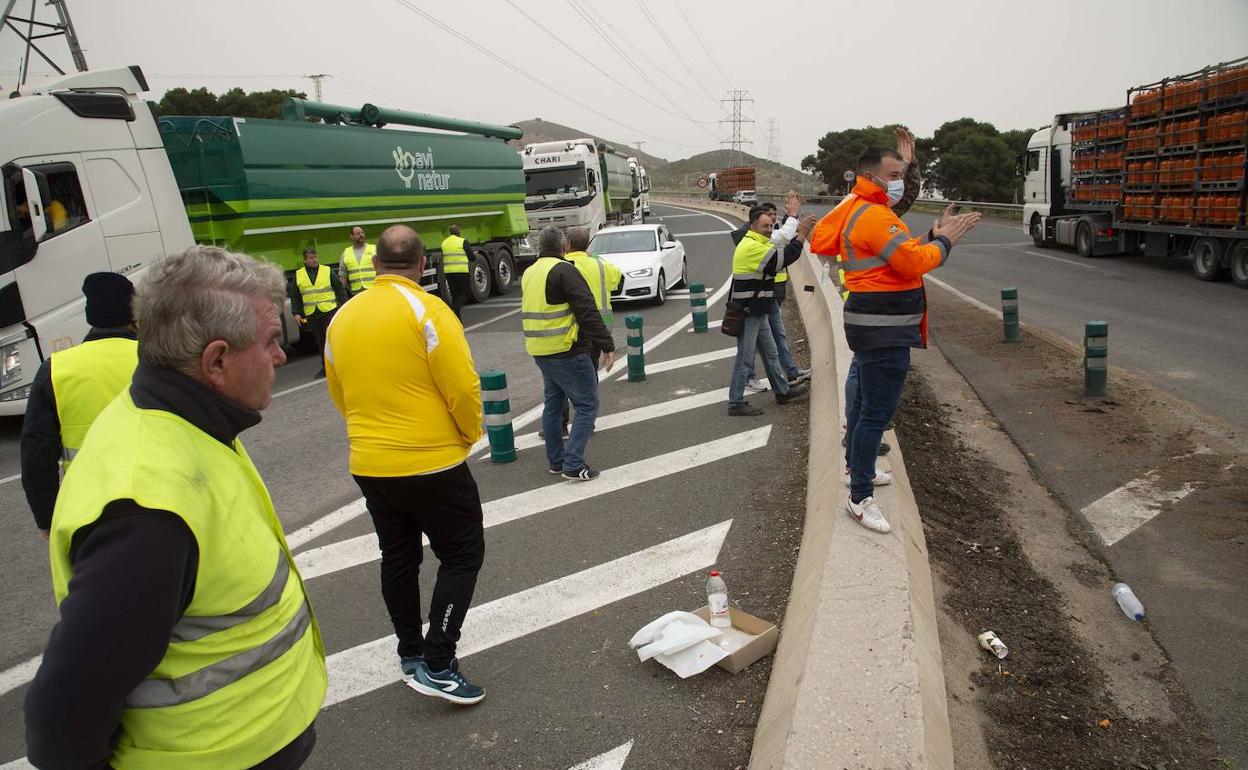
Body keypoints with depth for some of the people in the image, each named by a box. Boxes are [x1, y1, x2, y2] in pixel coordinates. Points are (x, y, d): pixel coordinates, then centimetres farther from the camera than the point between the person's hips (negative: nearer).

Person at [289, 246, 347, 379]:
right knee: (320, 342, 9)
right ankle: (325, 367, 18)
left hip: (329, 311, -3)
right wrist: (296, 313, 4)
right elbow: (294, 296, 12)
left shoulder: (327, 271, 2)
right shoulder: (299, 275, 8)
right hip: (311, 315, 3)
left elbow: (340, 289, 2)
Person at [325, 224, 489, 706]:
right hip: (432, 463, -6)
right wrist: (470, 433, 0)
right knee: (461, 555, 7)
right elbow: (463, 387, -18)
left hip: (368, 463, 7)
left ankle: (411, 655, 32)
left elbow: (339, 394, 13)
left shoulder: (342, 317, 5)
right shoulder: (426, 310, -15)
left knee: (398, 557, 19)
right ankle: (437, 665, 4)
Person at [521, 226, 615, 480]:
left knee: (553, 404, 19)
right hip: (568, 353, -8)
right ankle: (573, 464, -5)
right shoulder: (564, 270, -14)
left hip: (540, 352, 8)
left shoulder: (529, 273, 13)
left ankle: (555, 460, 25)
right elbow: (588, 311, -21)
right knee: (587, 405, 0)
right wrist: (607, 345, -20)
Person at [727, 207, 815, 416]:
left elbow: (783, 254, 11)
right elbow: (782, 259, -26)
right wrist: (801, 234, -21)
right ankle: (736, 403, 4)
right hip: (747, 314, -10)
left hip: (758, 312, 10)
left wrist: (799, 233, 1)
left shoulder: (760, 244, 16)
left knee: (770, 353, 19)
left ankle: (783, 391, 31)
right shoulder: (750, 247, -20)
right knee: (744, 358, -4)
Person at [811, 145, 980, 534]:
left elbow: (904, 253, 16)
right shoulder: (875, 216, -17)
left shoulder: (859, 211, 16)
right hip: (883, 329, -11)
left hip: (875, 324, 11)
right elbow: (914, 263, -23)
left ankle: (857, 465, 40)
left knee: (865, 398, 23)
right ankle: (861, 499, -3)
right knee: (879, 410, -9)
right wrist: (943, 242, -7)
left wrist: (934, 236, 4)